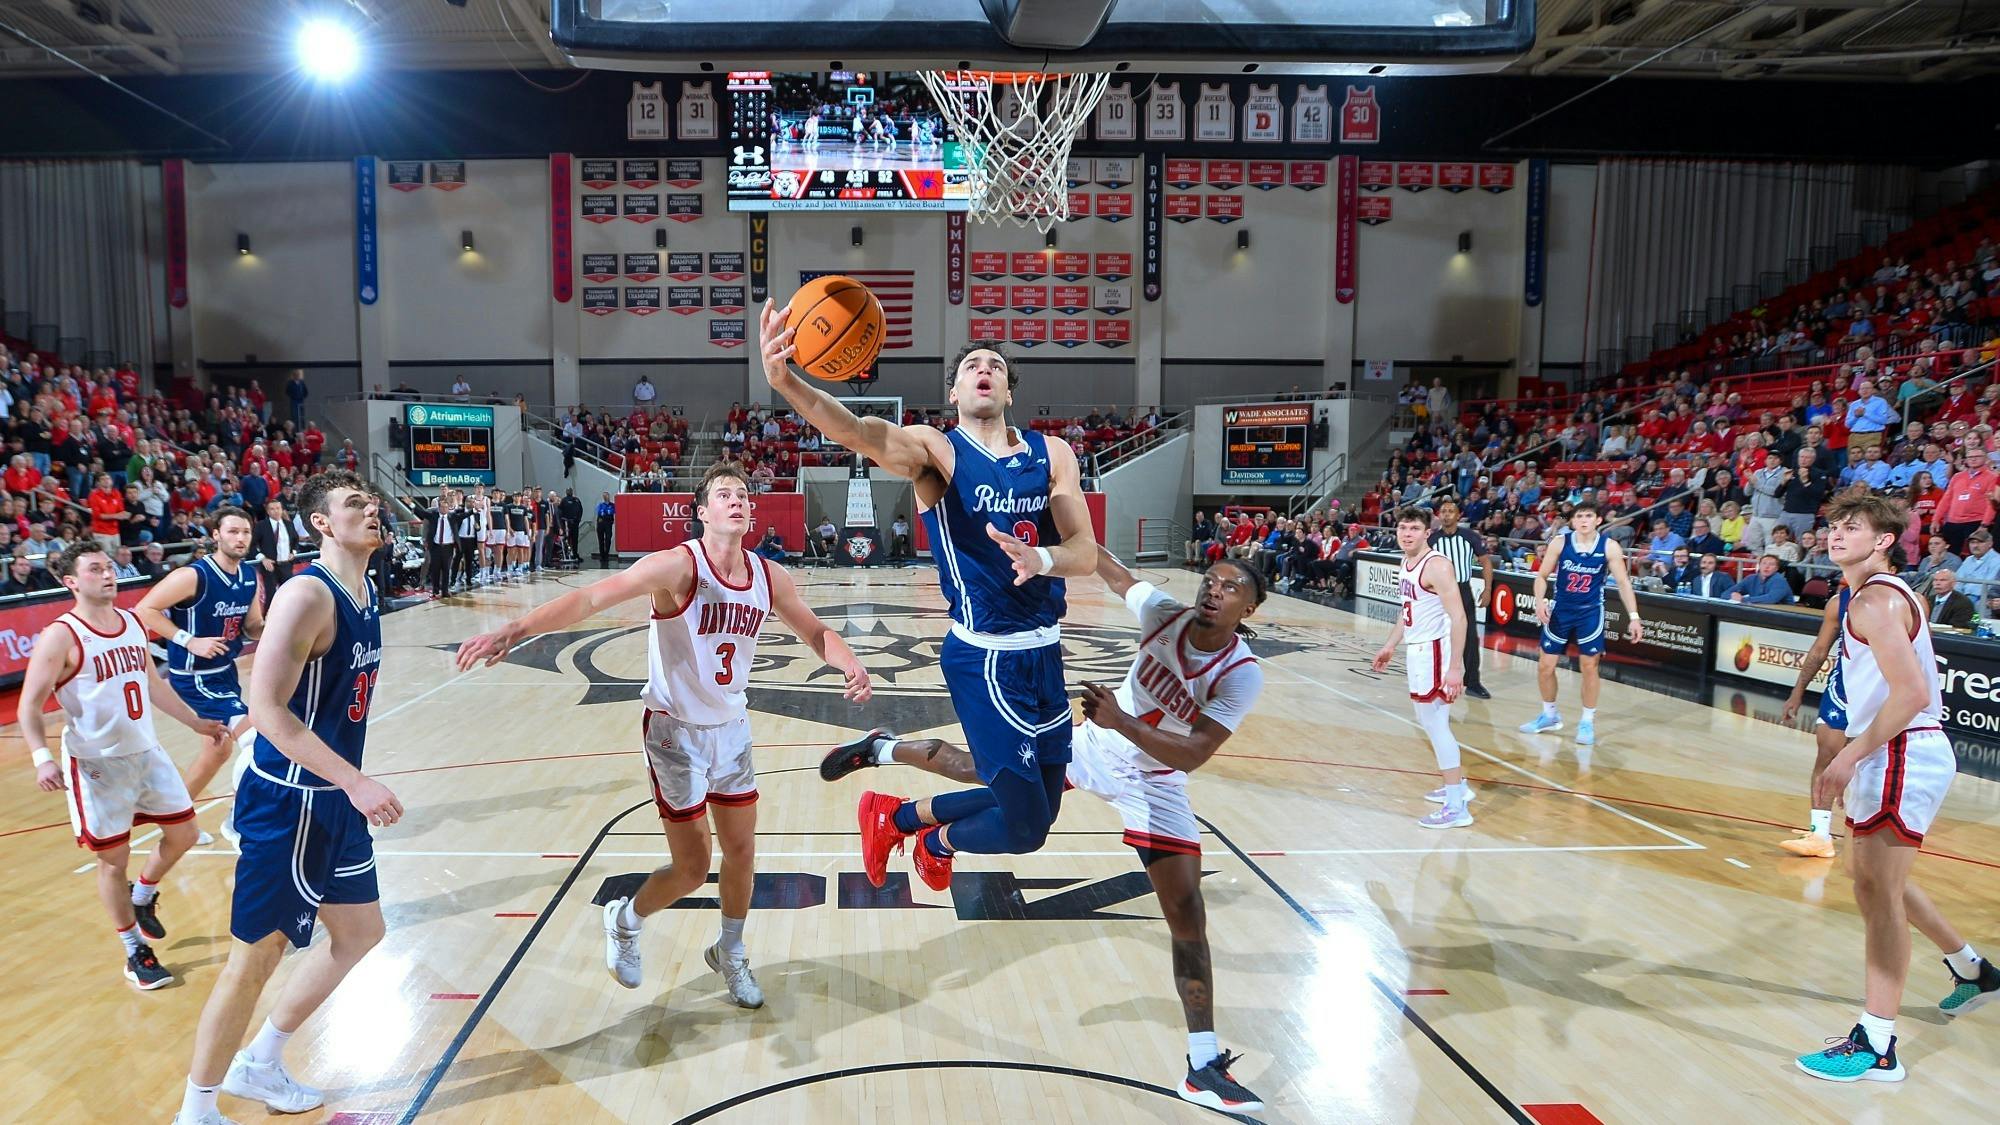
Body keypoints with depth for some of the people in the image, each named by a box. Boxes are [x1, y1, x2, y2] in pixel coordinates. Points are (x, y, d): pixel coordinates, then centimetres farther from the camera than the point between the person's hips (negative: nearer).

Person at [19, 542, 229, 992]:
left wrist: (195, 722, 23)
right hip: (96, 764, -6)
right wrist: (42, 757, -29)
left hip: (147, 752, 6)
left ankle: (143, 895, 40)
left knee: (183, 834, 12)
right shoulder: (60, 638, -14)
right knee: (114, 860, 5)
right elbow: (30, 707, -14)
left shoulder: (133, 624, 6)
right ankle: (136, 952, 19)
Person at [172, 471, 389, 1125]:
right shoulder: (307, 594, -21)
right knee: (257, 955, 3)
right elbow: (267, 706, -26)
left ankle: (259, 1064, 36)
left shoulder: (365, 591, 7)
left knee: (361, 931, 19)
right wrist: (356, 783, -29)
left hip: (334, 796, 9)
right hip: (286, 800, -9)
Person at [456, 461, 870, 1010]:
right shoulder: (678, 566, -22)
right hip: (676, 732, -5)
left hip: (732, 728, 5)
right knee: (692, 868, 1)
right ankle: (624, 920, 33)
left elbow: (815, 631, 7)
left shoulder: (768, 576, -5)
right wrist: (516, 629, -44)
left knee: (742, 853, 12)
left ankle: (730, 954, 37)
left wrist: (850, 663, -14)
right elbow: (592, 598, -31)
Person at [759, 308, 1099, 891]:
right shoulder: (935, 449, -9)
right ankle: (938, 840, 29)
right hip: (985, 657, -6)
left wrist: (1041, 559, -29)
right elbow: (858, 432, -29)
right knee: (1023, 830, -4)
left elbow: (1086, 554, -6)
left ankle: (905, 815, 39)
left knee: (1036, 809, 17)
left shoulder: (1052, 453, 4)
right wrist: (785, 382, -48)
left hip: (1044, 652, 6)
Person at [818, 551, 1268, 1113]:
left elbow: (1191, 755, -33)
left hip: (1154, 786, -2)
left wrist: (1120, 721, -44)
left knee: (1187, 913, -5)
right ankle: (881, 749, 39)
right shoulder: (1164, 614, -19)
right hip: (1094, 745, 3)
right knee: (981, 769, 11)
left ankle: (1204, 1066, 4)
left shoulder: (1242, 675, -27)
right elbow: (1115, 574, 0)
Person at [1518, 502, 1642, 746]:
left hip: (1590, 613, -1)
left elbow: (1623, 582, -4)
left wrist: (1634, 616, -9)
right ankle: (1550, 715, 25)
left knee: (1589, 667, 2)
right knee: (1546, 666, 5)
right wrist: (1540, 602, -18)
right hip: (1560, 610, 2)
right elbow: (1542, 576, -2)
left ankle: (1588, 722, 16)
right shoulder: (1560, 543, -8)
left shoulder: (1609, 547, -9)